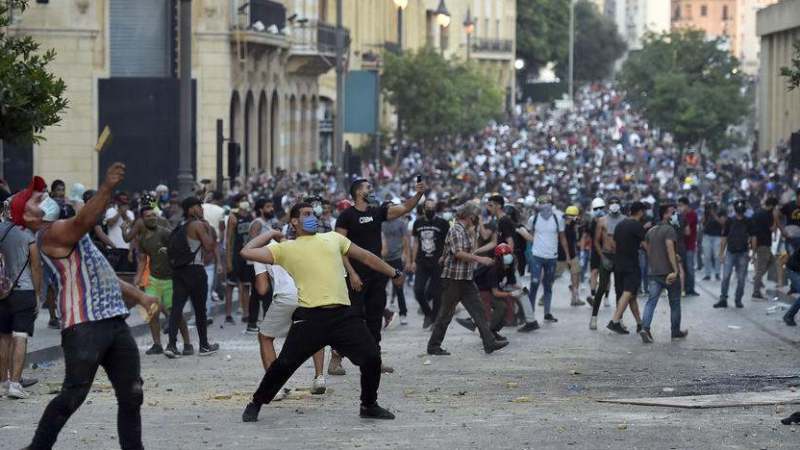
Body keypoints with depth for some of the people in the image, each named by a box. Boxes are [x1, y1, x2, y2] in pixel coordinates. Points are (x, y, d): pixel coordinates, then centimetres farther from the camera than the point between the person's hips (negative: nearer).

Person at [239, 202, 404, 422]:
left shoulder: (333, 238, 20)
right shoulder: (285, 249, 10)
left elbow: (366, 257, 26)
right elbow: (247, 253, 5)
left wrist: (394, 273, 28)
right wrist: (269, 235, 16)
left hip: (343, 314, 3)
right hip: (310, 317, -3)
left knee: (372, 358, -4)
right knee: (284, 364, -7)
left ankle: (369, 406, 18)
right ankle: (255, 404, 13)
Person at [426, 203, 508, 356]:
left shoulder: (466, 231, 16)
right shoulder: (456, 230, -14)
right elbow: (458, 253, -25)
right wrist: (479, 259, -25)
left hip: (466, 280, 9)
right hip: (453, 279, -9)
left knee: (478, 311, 4)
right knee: (446, 314, 0)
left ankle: (489, 343, 2)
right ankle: (433, 346, 9)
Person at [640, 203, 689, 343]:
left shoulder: (650, 231, 13)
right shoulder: (669, 230, -12)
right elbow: (670, 249, -24)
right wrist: (675, 270, -28)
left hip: (653, 272, 5)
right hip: (668, 272, -5)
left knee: (651, 301, -3)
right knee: (675, 303, 11)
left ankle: (645, 328, -22)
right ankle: (676, 331, 22)